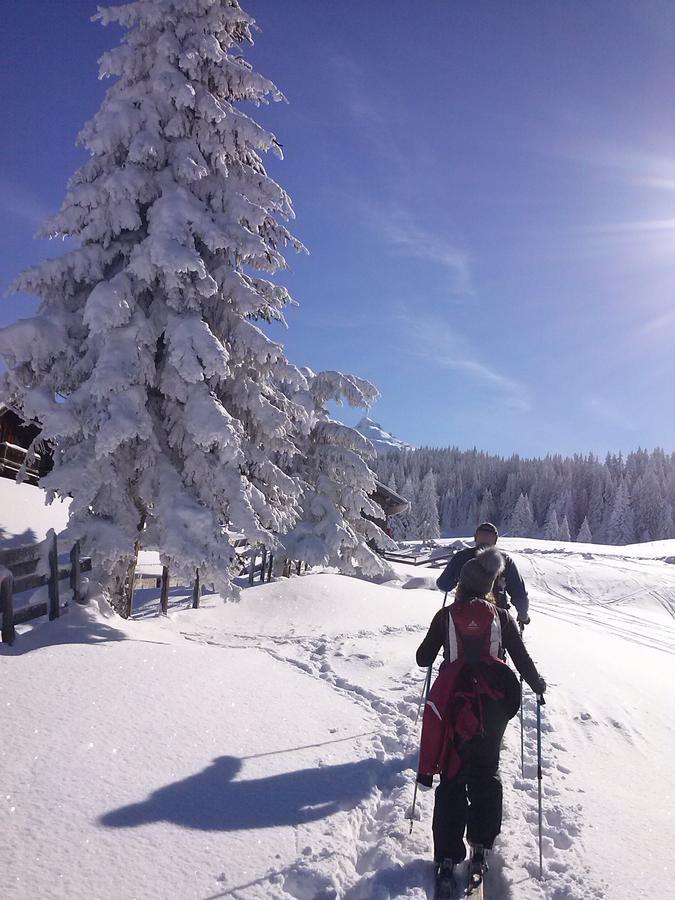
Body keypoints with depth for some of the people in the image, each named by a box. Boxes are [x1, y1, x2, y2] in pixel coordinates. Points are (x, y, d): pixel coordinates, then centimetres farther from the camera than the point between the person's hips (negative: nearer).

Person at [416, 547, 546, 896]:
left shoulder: (446, 615, -2)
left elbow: (423, 659, 4)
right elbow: (522, 659, 4)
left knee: (452, 779, 6)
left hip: (453, 704, -1)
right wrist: (538, 685, 23)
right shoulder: (501, 617, 0)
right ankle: (480, 848, 16)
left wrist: (436, 645, 26)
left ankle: (447, 858, 3)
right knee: (486, 773, 17)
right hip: (494, 705, 1)